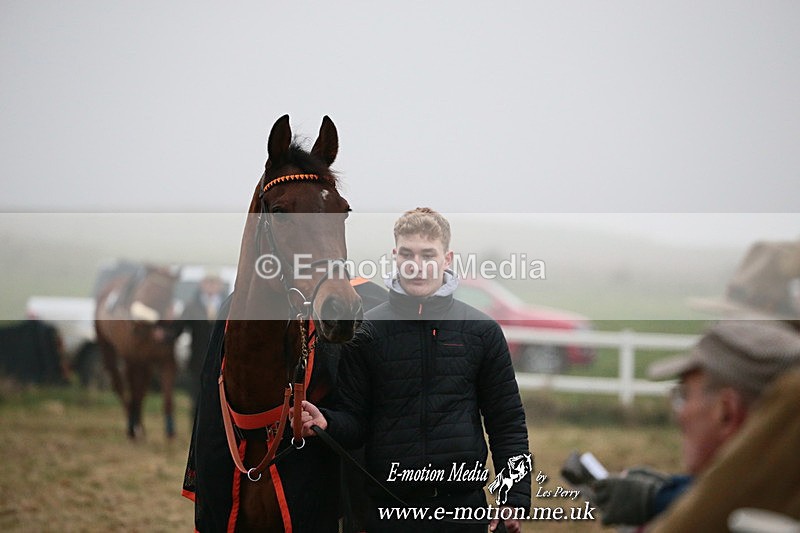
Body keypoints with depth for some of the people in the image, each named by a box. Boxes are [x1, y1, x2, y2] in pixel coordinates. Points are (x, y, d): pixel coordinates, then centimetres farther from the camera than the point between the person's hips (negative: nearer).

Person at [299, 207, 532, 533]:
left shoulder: (482, 331, 6)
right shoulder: (366, 332, 4)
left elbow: (508, 422, 7)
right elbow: (354, 421, 5)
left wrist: (516, 498, -1)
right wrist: (325, 423, -17)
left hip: (464, 505, 0)